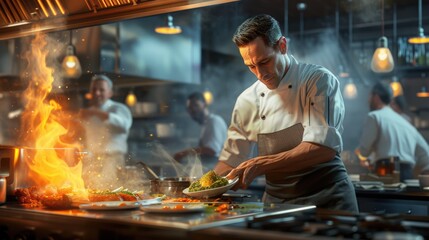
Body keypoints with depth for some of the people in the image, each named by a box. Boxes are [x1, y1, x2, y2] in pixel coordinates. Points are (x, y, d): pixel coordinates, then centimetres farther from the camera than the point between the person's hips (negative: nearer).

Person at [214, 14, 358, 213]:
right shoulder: (247, 101, 6)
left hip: (326, 198, -4)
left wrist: (261, 165, -24)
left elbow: (324, 148, -19)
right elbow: (231, 160, 13)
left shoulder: (319, 80, -7)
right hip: (276, 201, 4)